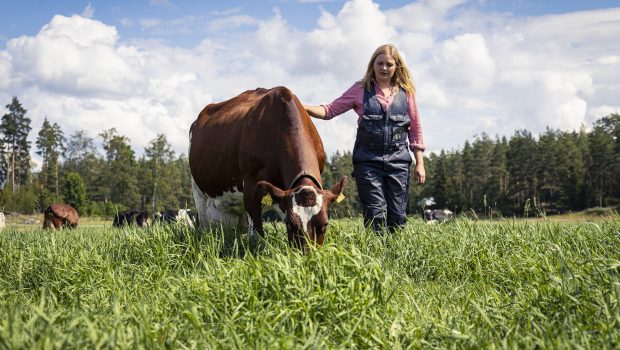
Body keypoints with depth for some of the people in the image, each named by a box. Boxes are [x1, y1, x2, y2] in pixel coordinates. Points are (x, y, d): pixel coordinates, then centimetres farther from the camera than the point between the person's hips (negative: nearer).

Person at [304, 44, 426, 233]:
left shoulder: (406, 92, 8)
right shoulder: (361, 89, 5)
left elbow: (415, 129, 12)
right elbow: (330, 110, 3)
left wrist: (420, 163, 7)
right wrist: (305, 108, -15)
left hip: (398, 159, 1)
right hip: (367, 160, -1)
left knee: (397, 217, 1)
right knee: (375, 215, -6)